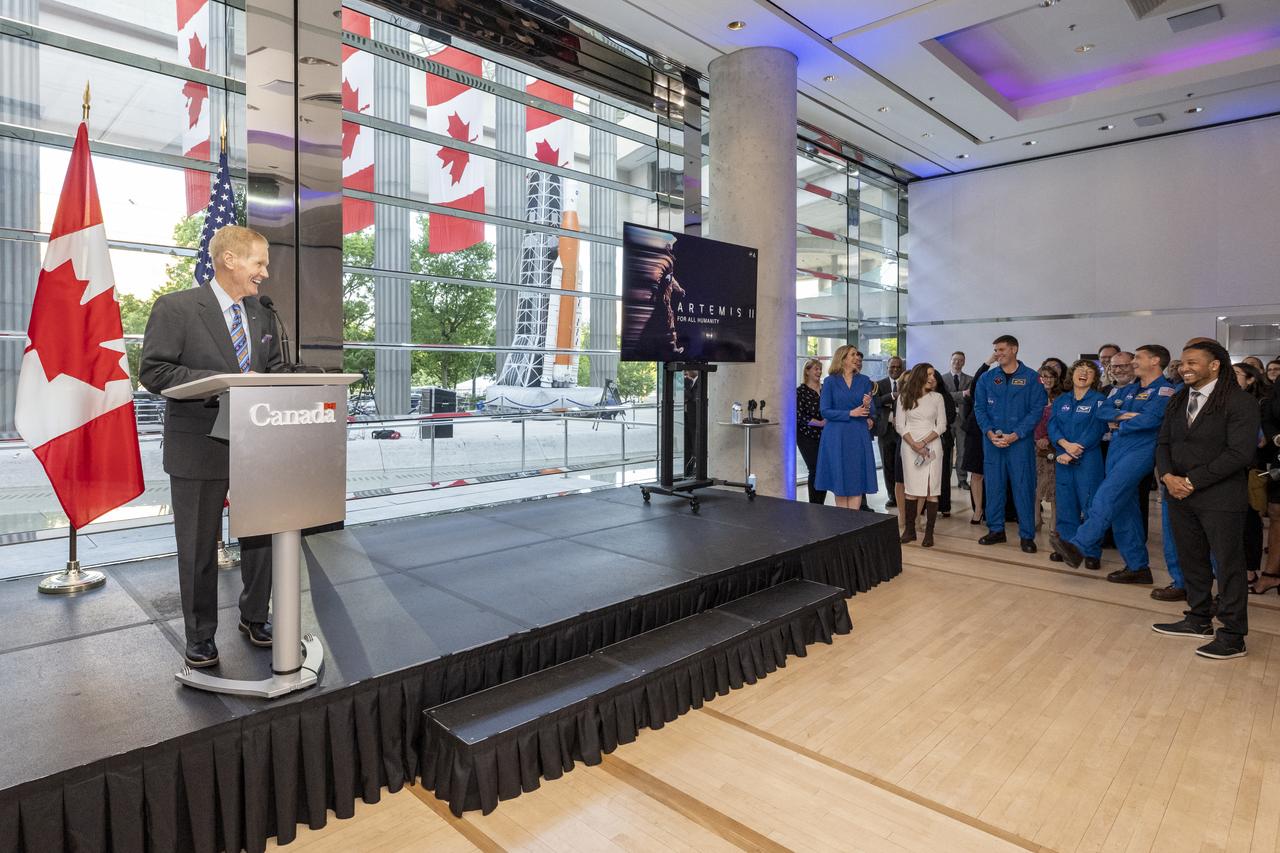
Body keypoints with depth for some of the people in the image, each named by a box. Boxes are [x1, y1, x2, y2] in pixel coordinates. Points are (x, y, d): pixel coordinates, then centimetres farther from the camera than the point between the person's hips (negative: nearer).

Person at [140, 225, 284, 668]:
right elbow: (152, 371, -12)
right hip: (200, 447, -5)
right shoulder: (175, 308, -6)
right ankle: (200, 636, 24)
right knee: (199, 547, 7)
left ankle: (254, 617, 32)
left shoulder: (262, 315, 11)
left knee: (260, 534, 13)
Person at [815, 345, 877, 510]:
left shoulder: (864, 381, 8)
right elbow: (825, 411, -5)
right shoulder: (830, 381, 0)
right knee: (840, 480, 2)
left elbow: (872, 412, 7)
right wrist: (850, 413, -13)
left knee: (857, 480, 0)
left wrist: (868, 406, -16)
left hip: (859, 437, 2)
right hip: (837, 437, -2)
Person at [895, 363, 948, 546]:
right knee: (911, 489, 0)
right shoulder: (904, 398, 4)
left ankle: (929, 533, 2)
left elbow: (941, 425, 3)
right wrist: (914, 444, -12)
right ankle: (909, 530, 8)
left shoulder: (937, 397, 7)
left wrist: (924, 442, -10)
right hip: (909, 446, 0)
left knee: (931, 490, -3)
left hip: (932, 446, 1)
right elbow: (900, 426, 1)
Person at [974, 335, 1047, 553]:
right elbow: (979, 408, 6)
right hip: (992, 441, 3)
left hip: (1020, 441, -3)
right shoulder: (986, 378, 8)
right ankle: (996, 530, 18)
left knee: (1023, 487, -1)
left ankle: (1027, 535, 8)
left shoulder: (1031, 378, 0)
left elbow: (1036, 410, -5)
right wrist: (990, 432, -10)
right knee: (993, 485, 7)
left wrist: (1015, 435, -15)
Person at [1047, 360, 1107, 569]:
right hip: (1062, 459, 4)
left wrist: (1072, 453, -14)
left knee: (1089, 504, -3)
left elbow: (1096, 431, -9)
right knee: (1064, 503, 7)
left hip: (1088, 460, -4)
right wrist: (1065, 444, -16)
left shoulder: (1099, 400, 0)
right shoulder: (1061, 401, 14)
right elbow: (1052, 426, 3)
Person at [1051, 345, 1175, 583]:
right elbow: (1101, 411, 13)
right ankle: (1137, 566, 15)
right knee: (1123, 508, 8)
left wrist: (1117, 424, -2)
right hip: (1116, 451, 8)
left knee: (1107, 497, -22)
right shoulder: (1129, 389, 20)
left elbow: (1149, 419, -17)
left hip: (1139, 451, -8)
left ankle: (1079, 547, -27)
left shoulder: (1164, 391, -3)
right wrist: (1120, 415, -8)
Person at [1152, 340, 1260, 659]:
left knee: (1228, 566, 2)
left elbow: (1240, 453, -17)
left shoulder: (1240, 403, -9)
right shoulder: (1178, 400, 10)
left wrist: (1192, 481, -17)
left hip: (1220, 498, -6)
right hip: (1180, 494, 6)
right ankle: (1199, 620, 28)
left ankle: (1232, 636, 12)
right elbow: (1163, 442, 10)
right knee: (1192, 561, 15)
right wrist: (1168, 476, -7)